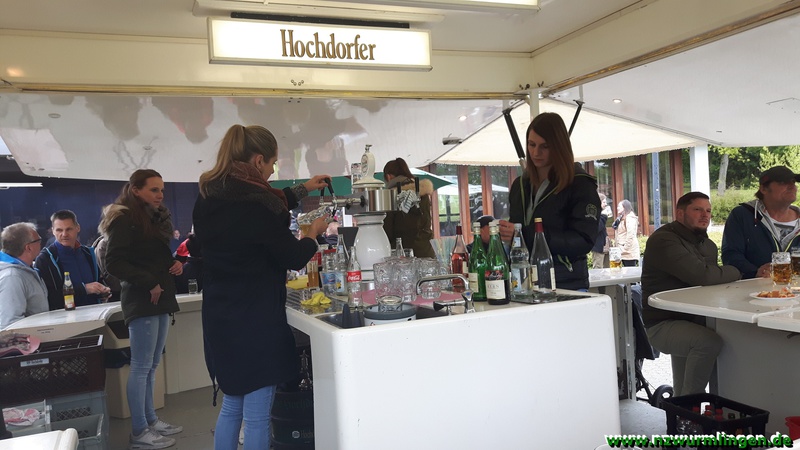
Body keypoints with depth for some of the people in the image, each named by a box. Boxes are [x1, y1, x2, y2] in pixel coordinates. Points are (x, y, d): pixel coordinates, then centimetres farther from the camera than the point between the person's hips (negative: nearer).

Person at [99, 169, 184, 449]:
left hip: (160, 299, 9)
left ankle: (150, 420, 22)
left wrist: (175, 263, 3)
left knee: (151, 366, 13)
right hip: (141, 300, -9)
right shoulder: (124, 219, -9)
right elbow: (114, 262, -16)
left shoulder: (156, 218, 17)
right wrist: (148, 283, -20)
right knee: (141, 367, -4)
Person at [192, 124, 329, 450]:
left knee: (231, 407, 21)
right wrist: (314, 233, 9)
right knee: (256, 416, 4)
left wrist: (302, 189, 28)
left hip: (220, 318, 8)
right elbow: (293, 258, -10)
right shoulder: (255, 205, -21)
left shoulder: (208, 200, 5)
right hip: (256, 321, -8)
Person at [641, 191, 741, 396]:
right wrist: (737, 272, -7)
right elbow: (701, 275, -25)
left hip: (694, 320, 9)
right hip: (663, 324, -9)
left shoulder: (708, 245, 17)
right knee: (709, 342, -31)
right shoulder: (663, 240, -15)